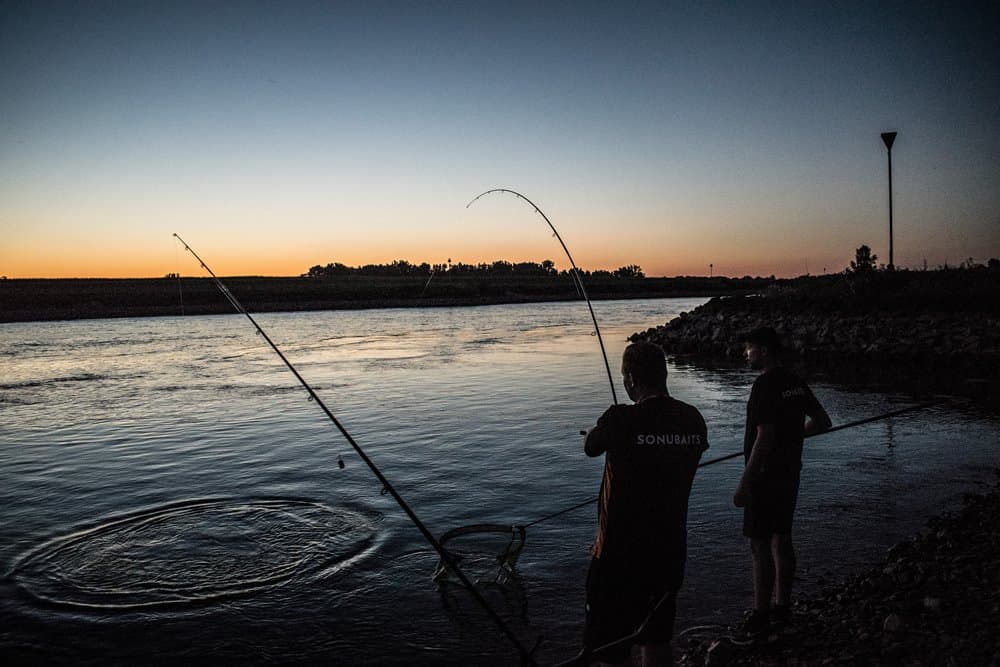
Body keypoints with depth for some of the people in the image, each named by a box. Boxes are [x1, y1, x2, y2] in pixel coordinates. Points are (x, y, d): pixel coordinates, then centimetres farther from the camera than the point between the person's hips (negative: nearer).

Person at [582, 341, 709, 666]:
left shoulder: (620, 420, -20)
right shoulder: (693, 419, -4)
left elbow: (589, 447, -1)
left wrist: (601, 427, 22)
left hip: (619, 552, -5)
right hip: (670, 549, 6)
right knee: (656, 638, 23)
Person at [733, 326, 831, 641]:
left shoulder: (765, 385, -19)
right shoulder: (795, 382, 8)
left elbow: (764, 439, -23)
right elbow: (822, 421, 17)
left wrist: (744, 484, -19)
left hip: (765, 477, -9)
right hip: (789, 474, 9)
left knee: (760, 545, -2)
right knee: (781, 540, 16)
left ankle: (761, 616, 5)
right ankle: (782, 608, 26)